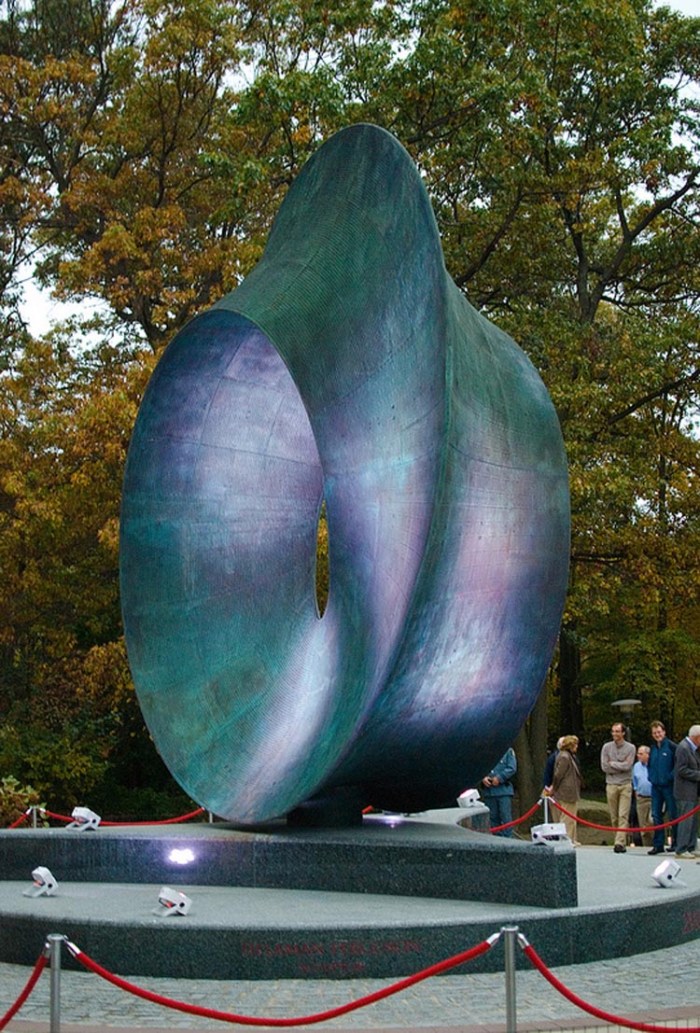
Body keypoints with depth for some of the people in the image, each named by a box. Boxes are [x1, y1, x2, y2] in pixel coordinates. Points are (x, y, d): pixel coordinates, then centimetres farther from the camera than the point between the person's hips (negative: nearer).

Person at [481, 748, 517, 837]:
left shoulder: (508, 751, 3)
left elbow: (512, 768, -4)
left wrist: (499, 778, -12)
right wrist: (483, 778, -8)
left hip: (504, 790, -3)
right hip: (488, 790, 3)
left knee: (506, 817, -6)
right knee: (493, 817, 6)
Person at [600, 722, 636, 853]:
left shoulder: (630, 748, 1)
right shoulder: (607, 747, 6)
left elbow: (627, 766, -11)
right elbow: (604, 766, -2)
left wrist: (612, 764, -4)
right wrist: (620, 767, -6)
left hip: (625, 785, -2)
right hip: (611, 785, 2)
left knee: (623, 816, -10)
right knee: (614, 816, 5)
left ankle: (620, 843, -16)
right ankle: (621, 841, 16)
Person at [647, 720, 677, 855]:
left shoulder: (671, 746, -8)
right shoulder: (652, 748, 12)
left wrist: (671, 777, -16)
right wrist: (650, 777, 9)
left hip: (668, 785, -6)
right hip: (655, 786, 6)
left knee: (673, 815, 1)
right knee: (656, 816, 7)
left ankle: (675, 843, 10)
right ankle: (658, 844, 12)